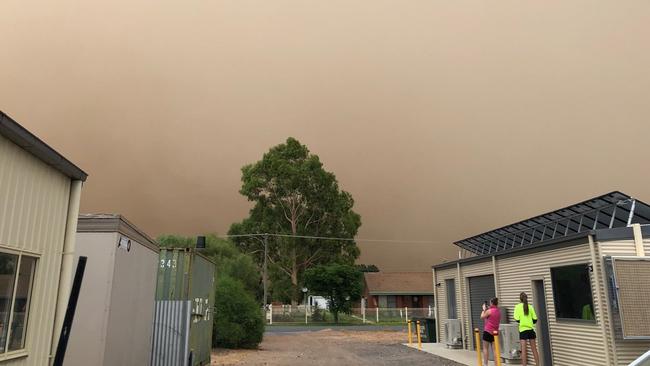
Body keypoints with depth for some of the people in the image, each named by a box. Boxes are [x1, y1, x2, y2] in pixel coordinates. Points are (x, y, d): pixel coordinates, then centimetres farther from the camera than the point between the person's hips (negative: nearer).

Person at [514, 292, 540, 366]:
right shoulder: (530, 307, 2)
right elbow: (535, 319, 1)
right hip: (531, 329, 3)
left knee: (523, 349, -2)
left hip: (523, 329, -3)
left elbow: (517, 319, -10)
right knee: (534, 349, 12)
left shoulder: (518, 306, -5)